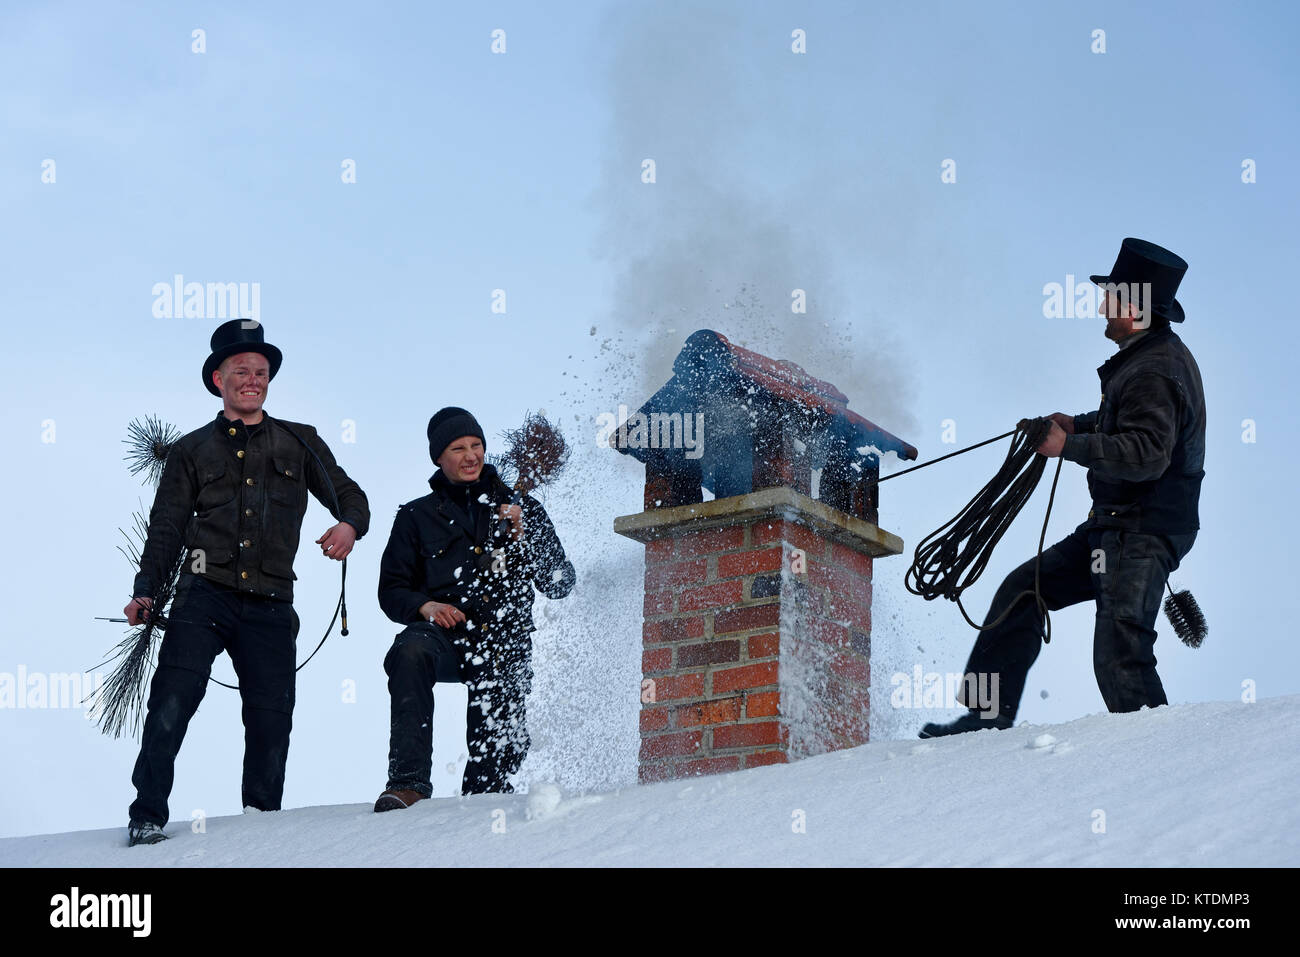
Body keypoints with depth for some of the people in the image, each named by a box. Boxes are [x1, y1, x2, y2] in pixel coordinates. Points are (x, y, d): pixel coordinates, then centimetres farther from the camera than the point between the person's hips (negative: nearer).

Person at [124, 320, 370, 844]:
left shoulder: (300, 443, 16)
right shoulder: (191, 451, 15)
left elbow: (349, 495, 16)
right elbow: (166, 527, 11)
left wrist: (350, 525, -8)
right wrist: (145, 590, -3)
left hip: (269, 607, 1)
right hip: (204, 596, -1)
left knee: (271, 721, 0)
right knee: (172, 701, -17)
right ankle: (148, 816, -14)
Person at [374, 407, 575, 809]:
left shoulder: (522, 508, 15)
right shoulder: (416, 517, 14)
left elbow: (559, 584, 9)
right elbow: (391, 590, 12)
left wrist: (523, 540, -7)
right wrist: (424, 606, -10)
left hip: (503, 642, 1)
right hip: (445, 636, -1)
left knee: (498, 752, -15)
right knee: (410, 653, -36)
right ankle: (408, 782, -37)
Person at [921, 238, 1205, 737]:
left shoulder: (1153, 371, -20)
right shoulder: (1159, 354, 13)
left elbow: (1146, 453, -30)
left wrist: (1070, 446, -22)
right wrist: (1081, 424, 13)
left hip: (1142, 532, -11)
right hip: (1117, 526, 11)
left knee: (1119, 654, -18)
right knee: (1024, 590, 13)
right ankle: (987, 717, 16)